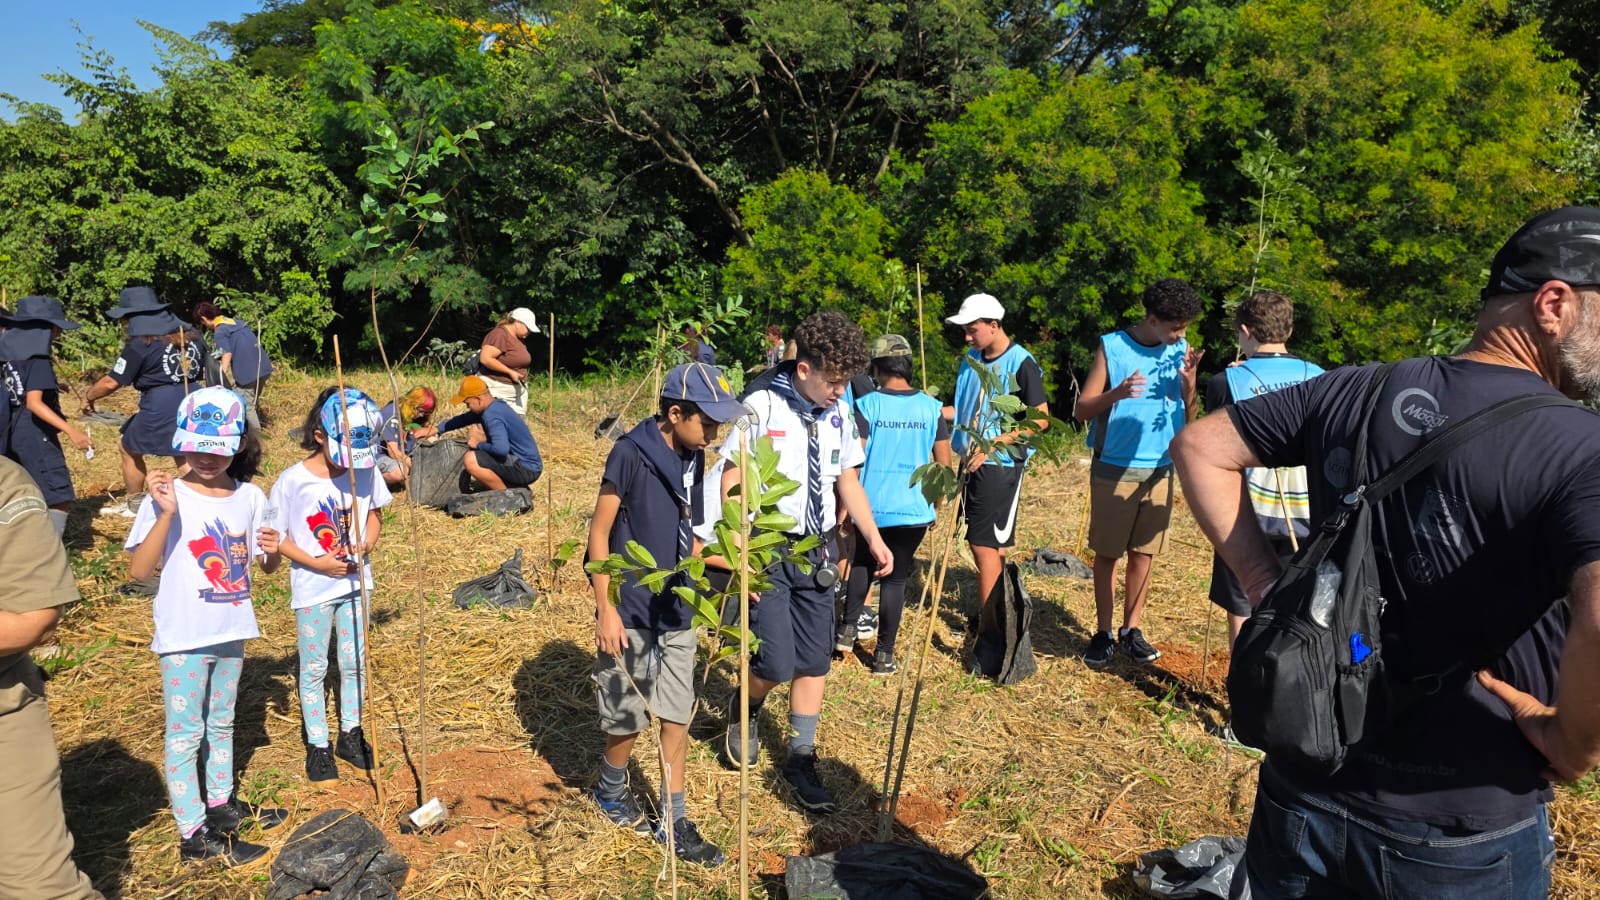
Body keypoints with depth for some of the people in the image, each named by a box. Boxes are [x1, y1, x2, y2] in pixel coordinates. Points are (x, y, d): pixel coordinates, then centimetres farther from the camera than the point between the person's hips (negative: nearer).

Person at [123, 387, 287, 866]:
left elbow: (266, 566, 7)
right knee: (185, 732, 6)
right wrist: (166, 514, -30)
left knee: (222, 722, 21)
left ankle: (221, 803, 38)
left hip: (232, 629, 5)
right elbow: (139, 570, -19)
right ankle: (193, 834, 15)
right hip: (183, 636, -5)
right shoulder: (167, 498, -14)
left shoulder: (250, 497, -2)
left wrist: (272, 551, -16)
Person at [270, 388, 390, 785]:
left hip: (354, 584, 3)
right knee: (314, 670, 11)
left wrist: (366, 544, -12)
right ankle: (317, 745, 25)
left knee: (354, 663, 15)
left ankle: (350, 734, 32)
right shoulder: (293, 481, -17)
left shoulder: (365, 471, -7)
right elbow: (277, 537, -10)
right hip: (312, 590, -3)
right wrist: (317, 563, -20)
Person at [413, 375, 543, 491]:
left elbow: (501, 449, -34)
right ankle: (519, 489, 13)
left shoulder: (492, 416, -21)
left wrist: (479, 445, -16)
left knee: (471, 460, -21)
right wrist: (436, 429, 19)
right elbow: (464, 419, 25)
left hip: (527, 469, -10)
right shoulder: (493, 407, 10)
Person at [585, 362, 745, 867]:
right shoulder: (630, 453, -16)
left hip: (676, 612, 6)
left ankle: (673, 821, 23)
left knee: (678, 717, 10)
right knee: (629, 720, 8)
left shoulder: (692, 459, 4)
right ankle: (611, 790, 37)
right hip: (631, 614, -6)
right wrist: (606, 609, -15)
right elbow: (599, 532, -13)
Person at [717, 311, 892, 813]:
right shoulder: (762, 406, -14)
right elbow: (731, 479, -10)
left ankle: (800, 758, 26)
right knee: (776, 663, -7)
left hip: (817, 550, 5)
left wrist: (873, 538, 4)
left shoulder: (839, 413, 1)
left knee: (815, 661, 9)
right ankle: (745, 711, 28)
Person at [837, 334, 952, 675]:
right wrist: (936, 500, 17)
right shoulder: (931, 408, -1)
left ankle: (848, 628, 20)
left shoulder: (866, 405, -8)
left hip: (870, 506, 0)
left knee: (862, 564, 26)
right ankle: (884, 654, 14)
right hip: (914, 508, 1)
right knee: (896, 578, 10)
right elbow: (944, 463, 2)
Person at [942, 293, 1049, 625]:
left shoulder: (1021, 363, -12)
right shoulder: (972, 359, 9)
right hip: (973, 461, 7)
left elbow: (1040, 419, -13)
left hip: (1001, 464, -7)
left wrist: (993, 444, -20)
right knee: (989, 542, 15)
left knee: (983, 543, -7)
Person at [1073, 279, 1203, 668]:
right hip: (1114, 468, -3)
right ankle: (1103, 632, 14)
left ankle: (1131, 630, 21)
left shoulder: (1180, 352, 4)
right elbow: (1083, 409, -7)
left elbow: (1189, 419, 6)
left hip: (1160, 469, 3)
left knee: (1142, 553, 9)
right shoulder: (1112, 347, -6)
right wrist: (1117, 393, -25)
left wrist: (1189, 382, -12)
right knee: (1107, 552, 3)